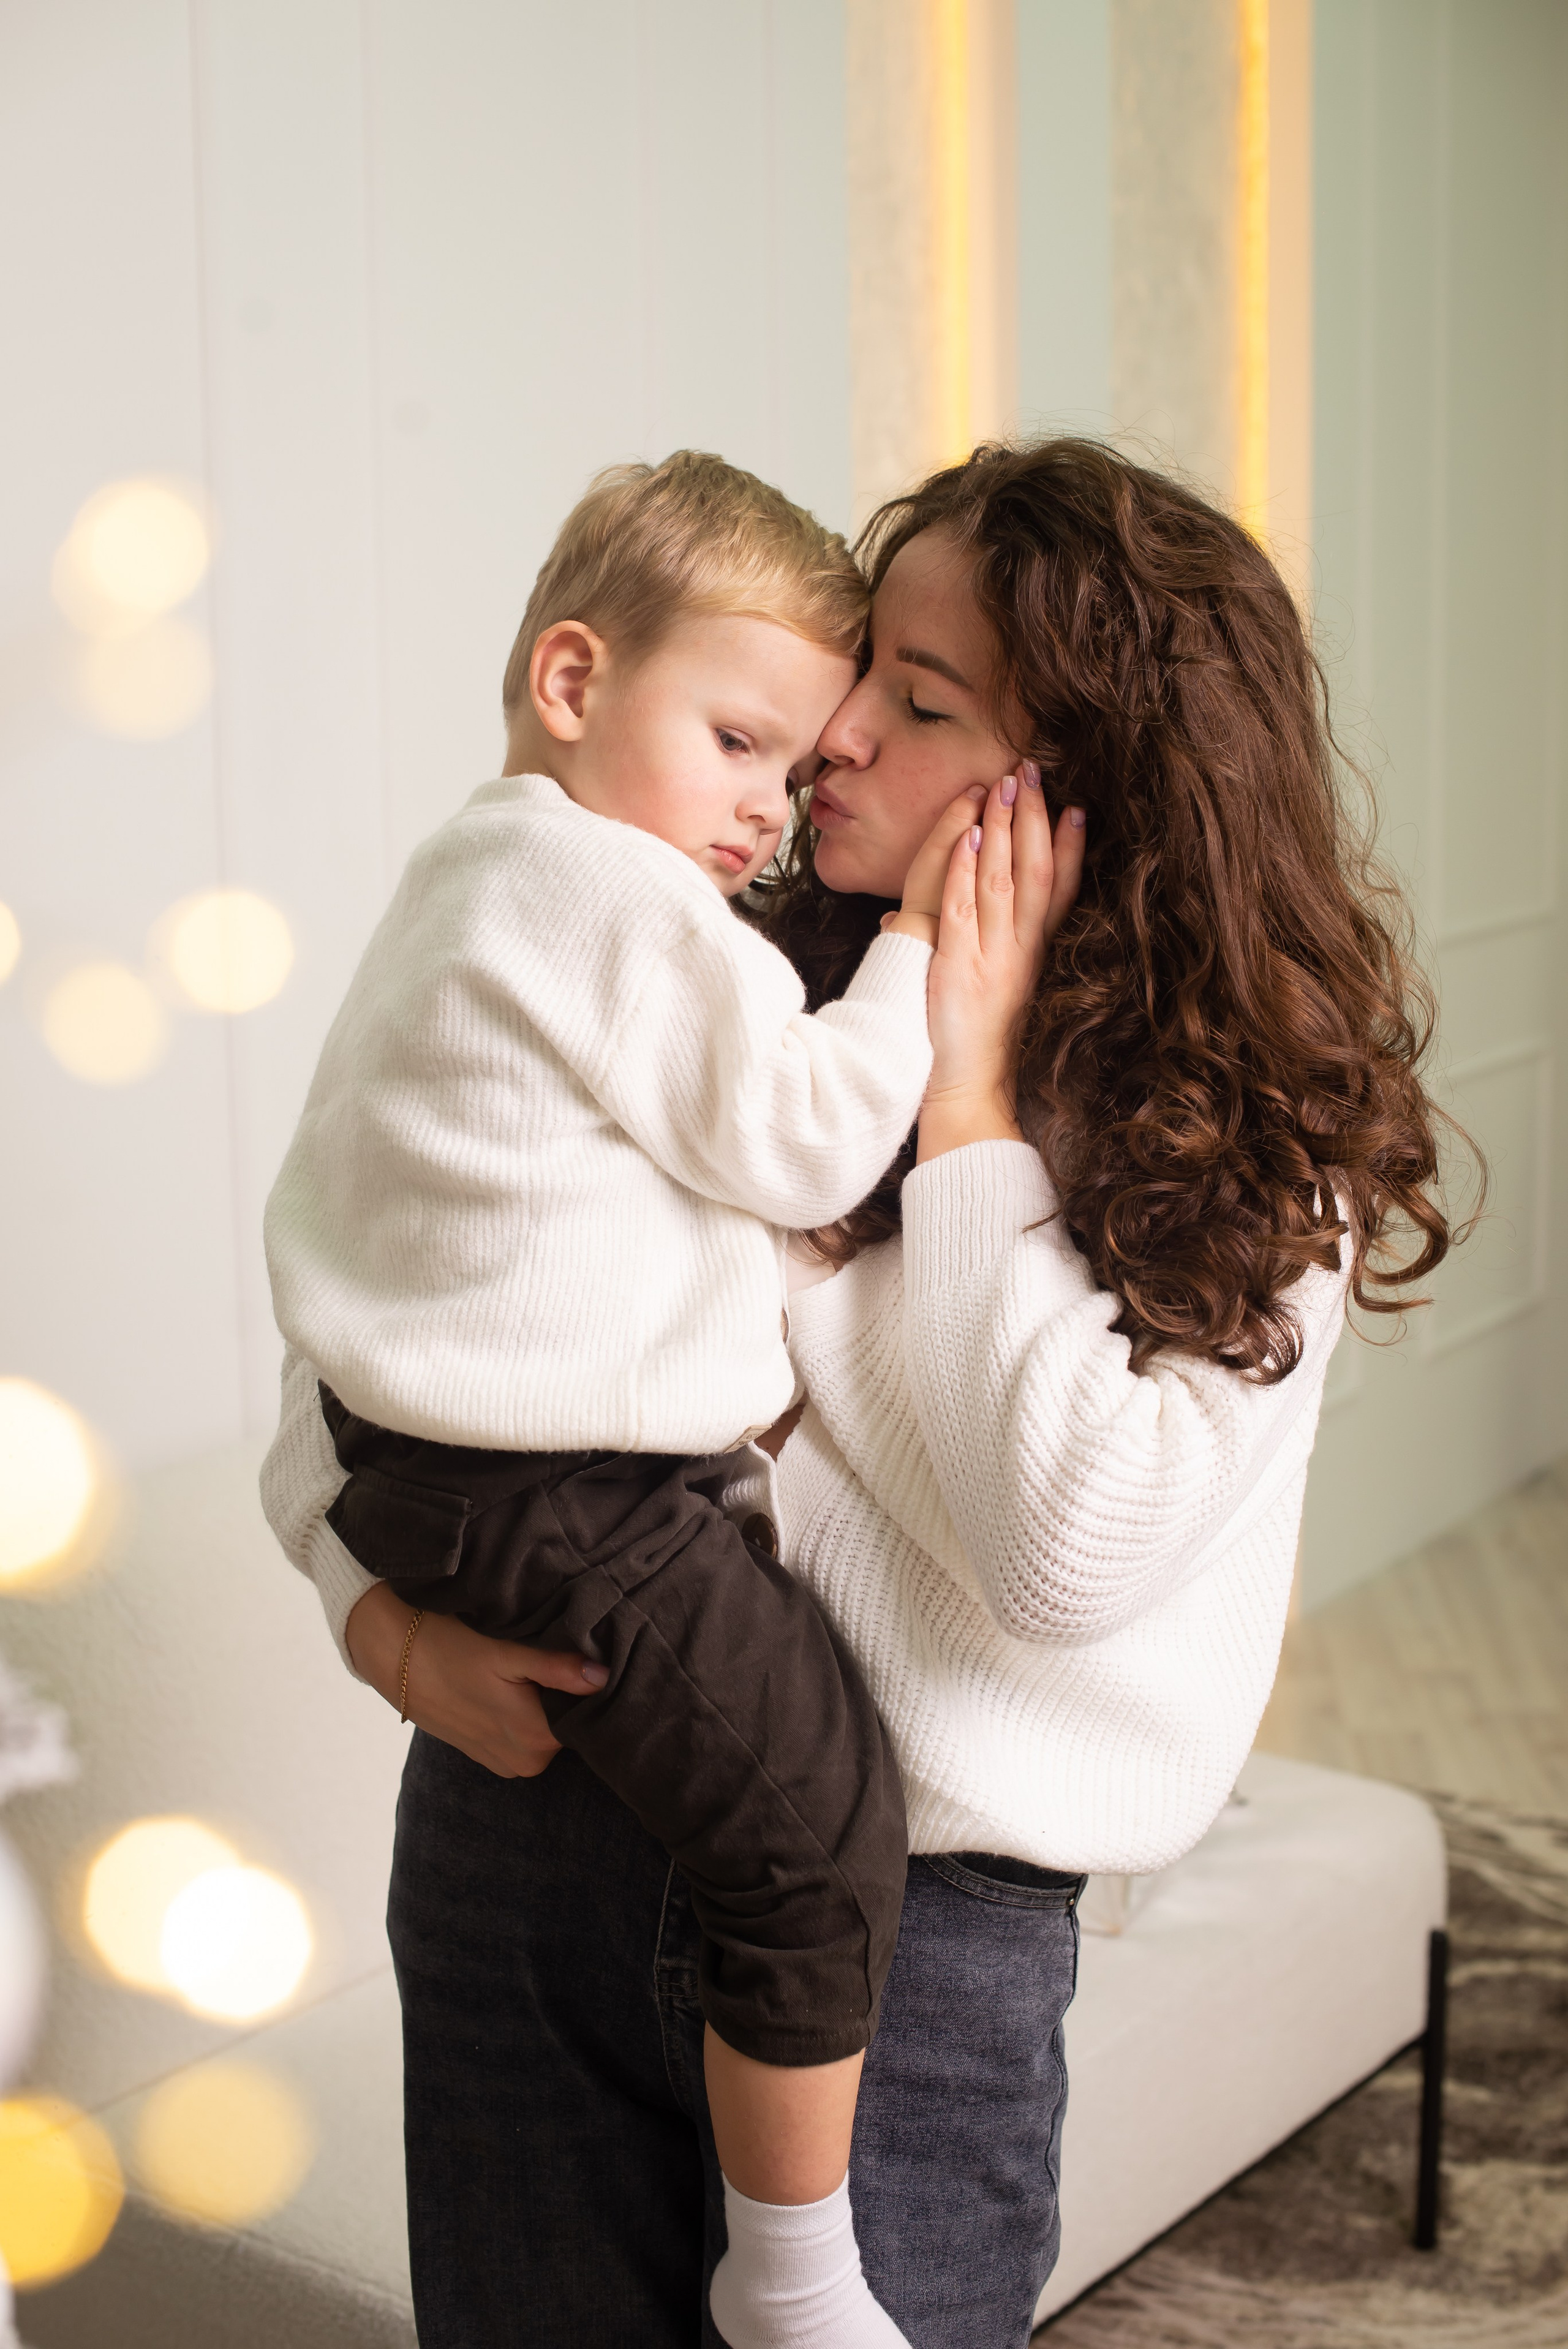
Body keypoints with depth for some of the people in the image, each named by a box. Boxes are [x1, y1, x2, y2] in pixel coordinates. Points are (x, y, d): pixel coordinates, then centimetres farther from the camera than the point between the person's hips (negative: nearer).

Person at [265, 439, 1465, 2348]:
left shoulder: (1250, 1159, -5)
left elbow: (1071, 1554, -20)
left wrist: (967, 1098, -15)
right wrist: (377, 1601, -11)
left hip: (910, 1916, -2)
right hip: (530, 1817, 3)